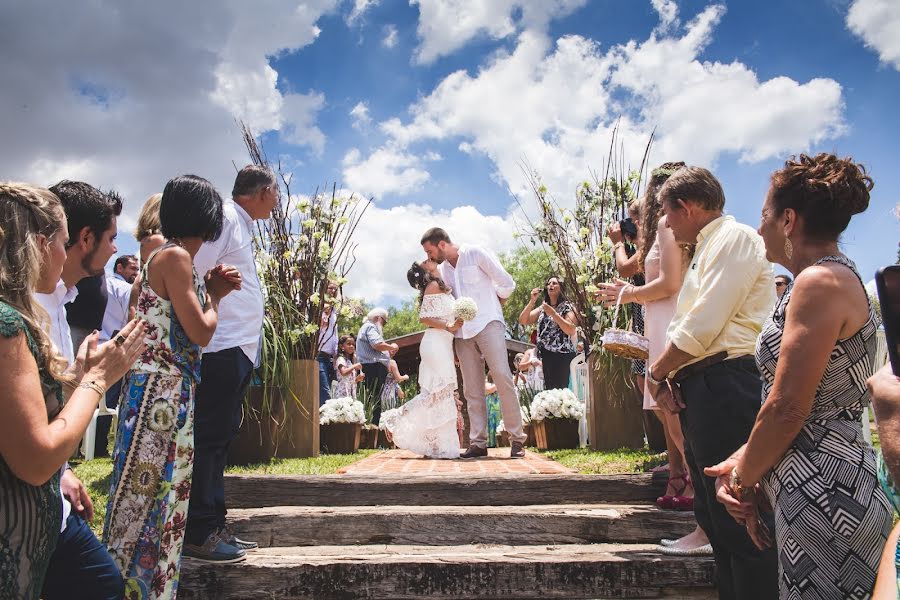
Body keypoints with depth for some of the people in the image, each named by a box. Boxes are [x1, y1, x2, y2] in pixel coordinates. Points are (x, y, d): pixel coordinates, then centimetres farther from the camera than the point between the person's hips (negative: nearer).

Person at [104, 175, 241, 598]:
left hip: (174, 392, 10)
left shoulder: (175, 256, 15)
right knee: (148, 491, -2)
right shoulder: (175, 256, -13)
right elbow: (201, 333, -17)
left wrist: (214, 290, 9)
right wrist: (213, 296, 1)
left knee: (166, 492, 14)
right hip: (160, 391, -10)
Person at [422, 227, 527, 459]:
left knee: (503, 377, -13)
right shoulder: (441, 270, 13)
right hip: (462, 332, 6)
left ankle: (517, 439, -7)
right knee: (472, 389, 2)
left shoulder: (476, 254, -4)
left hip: (487, 324, -6)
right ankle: (478, 442, 5)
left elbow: (507, 284, -1)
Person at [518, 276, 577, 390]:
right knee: (549, 390, 4)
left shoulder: (567, 307, 2)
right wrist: (532, 300, -1)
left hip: (562, 354, -6)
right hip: (546, 355, 6)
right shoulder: (542, 308, 18)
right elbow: (523, 321, 7)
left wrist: (553, 314, -16)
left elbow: (571, 331, -12)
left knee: (558, 390, -16)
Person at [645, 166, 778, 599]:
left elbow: (703, 325, -18)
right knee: (714, 514, 16)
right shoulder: (708, 249, 24)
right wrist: (669, 376, 5)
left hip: (726, 387, -11)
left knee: (738, 520, -7)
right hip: (703, 391, 11)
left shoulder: (734, 239, -7)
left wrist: (657, 371, -7)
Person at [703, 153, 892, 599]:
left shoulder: (820, 280, -16)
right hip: (821, 483, 10)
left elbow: (786, 409, -19)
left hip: (823, 490, -10)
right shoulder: (838, 279, 16)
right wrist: (745, 464, 8)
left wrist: (744, 479, -4)